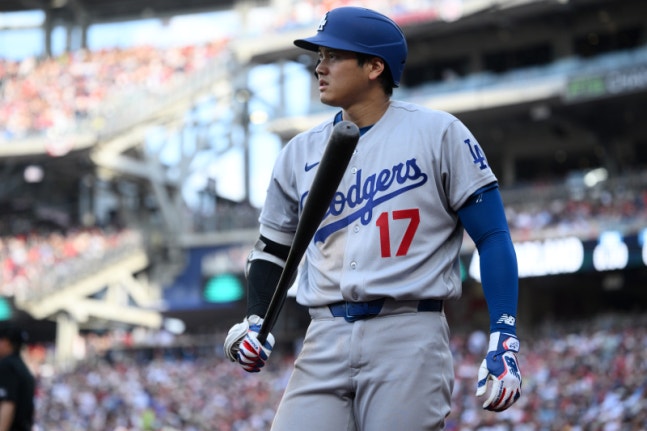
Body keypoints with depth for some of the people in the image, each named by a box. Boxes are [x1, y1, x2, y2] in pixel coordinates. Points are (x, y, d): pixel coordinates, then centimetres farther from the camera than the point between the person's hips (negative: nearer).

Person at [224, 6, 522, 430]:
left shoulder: (438, 133, 1)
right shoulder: (301, 152, 14)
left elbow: (493, 236, -1)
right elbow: (273, 248, 23)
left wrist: (504, 341, -10)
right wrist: (254, 323, 4)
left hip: (410, 338, -4)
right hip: (325, 342, 4)